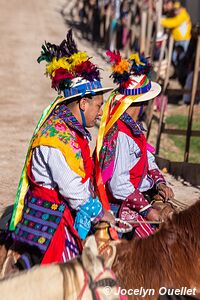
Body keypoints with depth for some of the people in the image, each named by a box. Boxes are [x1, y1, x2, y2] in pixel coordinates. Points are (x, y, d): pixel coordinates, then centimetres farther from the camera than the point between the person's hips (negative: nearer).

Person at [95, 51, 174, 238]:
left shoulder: (134, 127, 9)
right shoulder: (120, 135, -22)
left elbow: (147, 159, 19)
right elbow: (119, 185, -25)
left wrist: (160, 183, 1)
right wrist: (147, 210, -20)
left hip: (135, 195, 10)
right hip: (118, 206, -10)